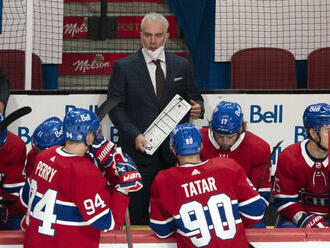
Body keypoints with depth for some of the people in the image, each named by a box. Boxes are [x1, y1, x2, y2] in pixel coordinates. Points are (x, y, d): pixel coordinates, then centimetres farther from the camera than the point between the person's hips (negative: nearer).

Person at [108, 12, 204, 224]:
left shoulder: (182, 66, 11)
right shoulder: (124, 67, 3)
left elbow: (194, 97, 18)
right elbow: (115, 107, -1)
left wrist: (197, 108, -7)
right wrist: (134, 135, -14)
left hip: (174, 152, 2)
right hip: (140, 150, -2)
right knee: (138, 214, 2)